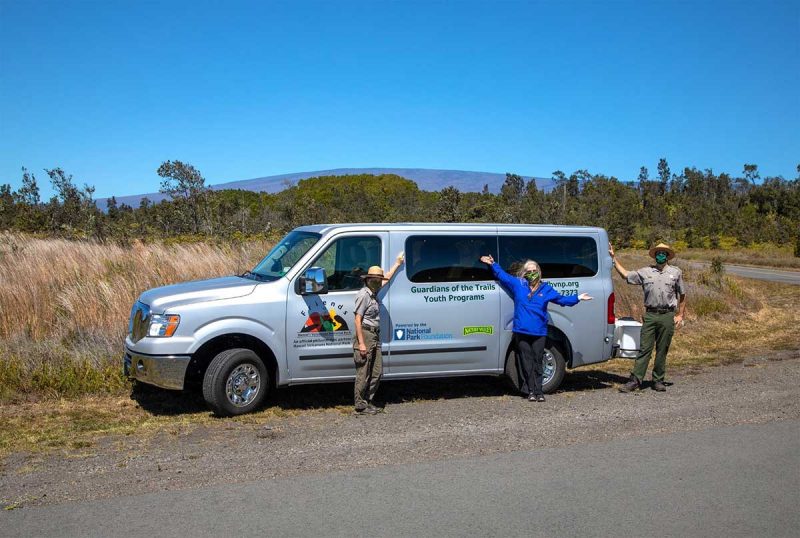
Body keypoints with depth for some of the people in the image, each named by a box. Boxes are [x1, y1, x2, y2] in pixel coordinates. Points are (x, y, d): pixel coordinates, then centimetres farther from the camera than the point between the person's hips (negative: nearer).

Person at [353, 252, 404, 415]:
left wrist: (398, 263, 37)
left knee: (377, 372, 12)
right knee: (363, 374, -4)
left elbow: (387, 278, 32)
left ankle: (368, 401, 21)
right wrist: (361, 343, -21)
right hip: (365, 335, -9)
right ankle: (361, 406, 3)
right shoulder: (363, 295, -13)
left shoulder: (374, 292, 12)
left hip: (375, 336, 9)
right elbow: (358, 320, -17)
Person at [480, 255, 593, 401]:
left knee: (537, 362, 2)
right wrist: (493, 264, 7)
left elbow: (562, 299, 14)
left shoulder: (546, 289, 11)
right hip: (522, 332, 0)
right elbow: (502, 275, 16)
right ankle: (531, 391, 8)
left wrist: (578, 298, 7)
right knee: (527, 362, 2)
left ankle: (538, 391, 7)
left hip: (539, 333, 0)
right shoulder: (517, 284, 9)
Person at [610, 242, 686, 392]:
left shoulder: (676, 272, 10)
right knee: (644, 349, -2)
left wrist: (680, 315, 5)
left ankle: (658, 381, 15)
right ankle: (635, 380, -3)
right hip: (650, 315, 0)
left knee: (662, 350, 5)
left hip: (668, 316, 0)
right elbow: (625, 274, 13)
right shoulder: (645, 272, 11)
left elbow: (682, 295, 12)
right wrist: (613, 257, 10)